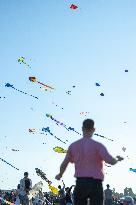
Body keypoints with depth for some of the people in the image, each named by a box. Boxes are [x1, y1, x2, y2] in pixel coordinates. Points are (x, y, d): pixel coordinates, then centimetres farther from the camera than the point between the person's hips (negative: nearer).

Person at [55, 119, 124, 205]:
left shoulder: (73, 146, 6)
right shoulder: (98, 145, -8)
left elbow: (64, 164, 15)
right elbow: (111, 161, -17)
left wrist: (60, 175, 34)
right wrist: (118, 159, 6)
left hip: (80, 183, 4)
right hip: (95, 183, -3)